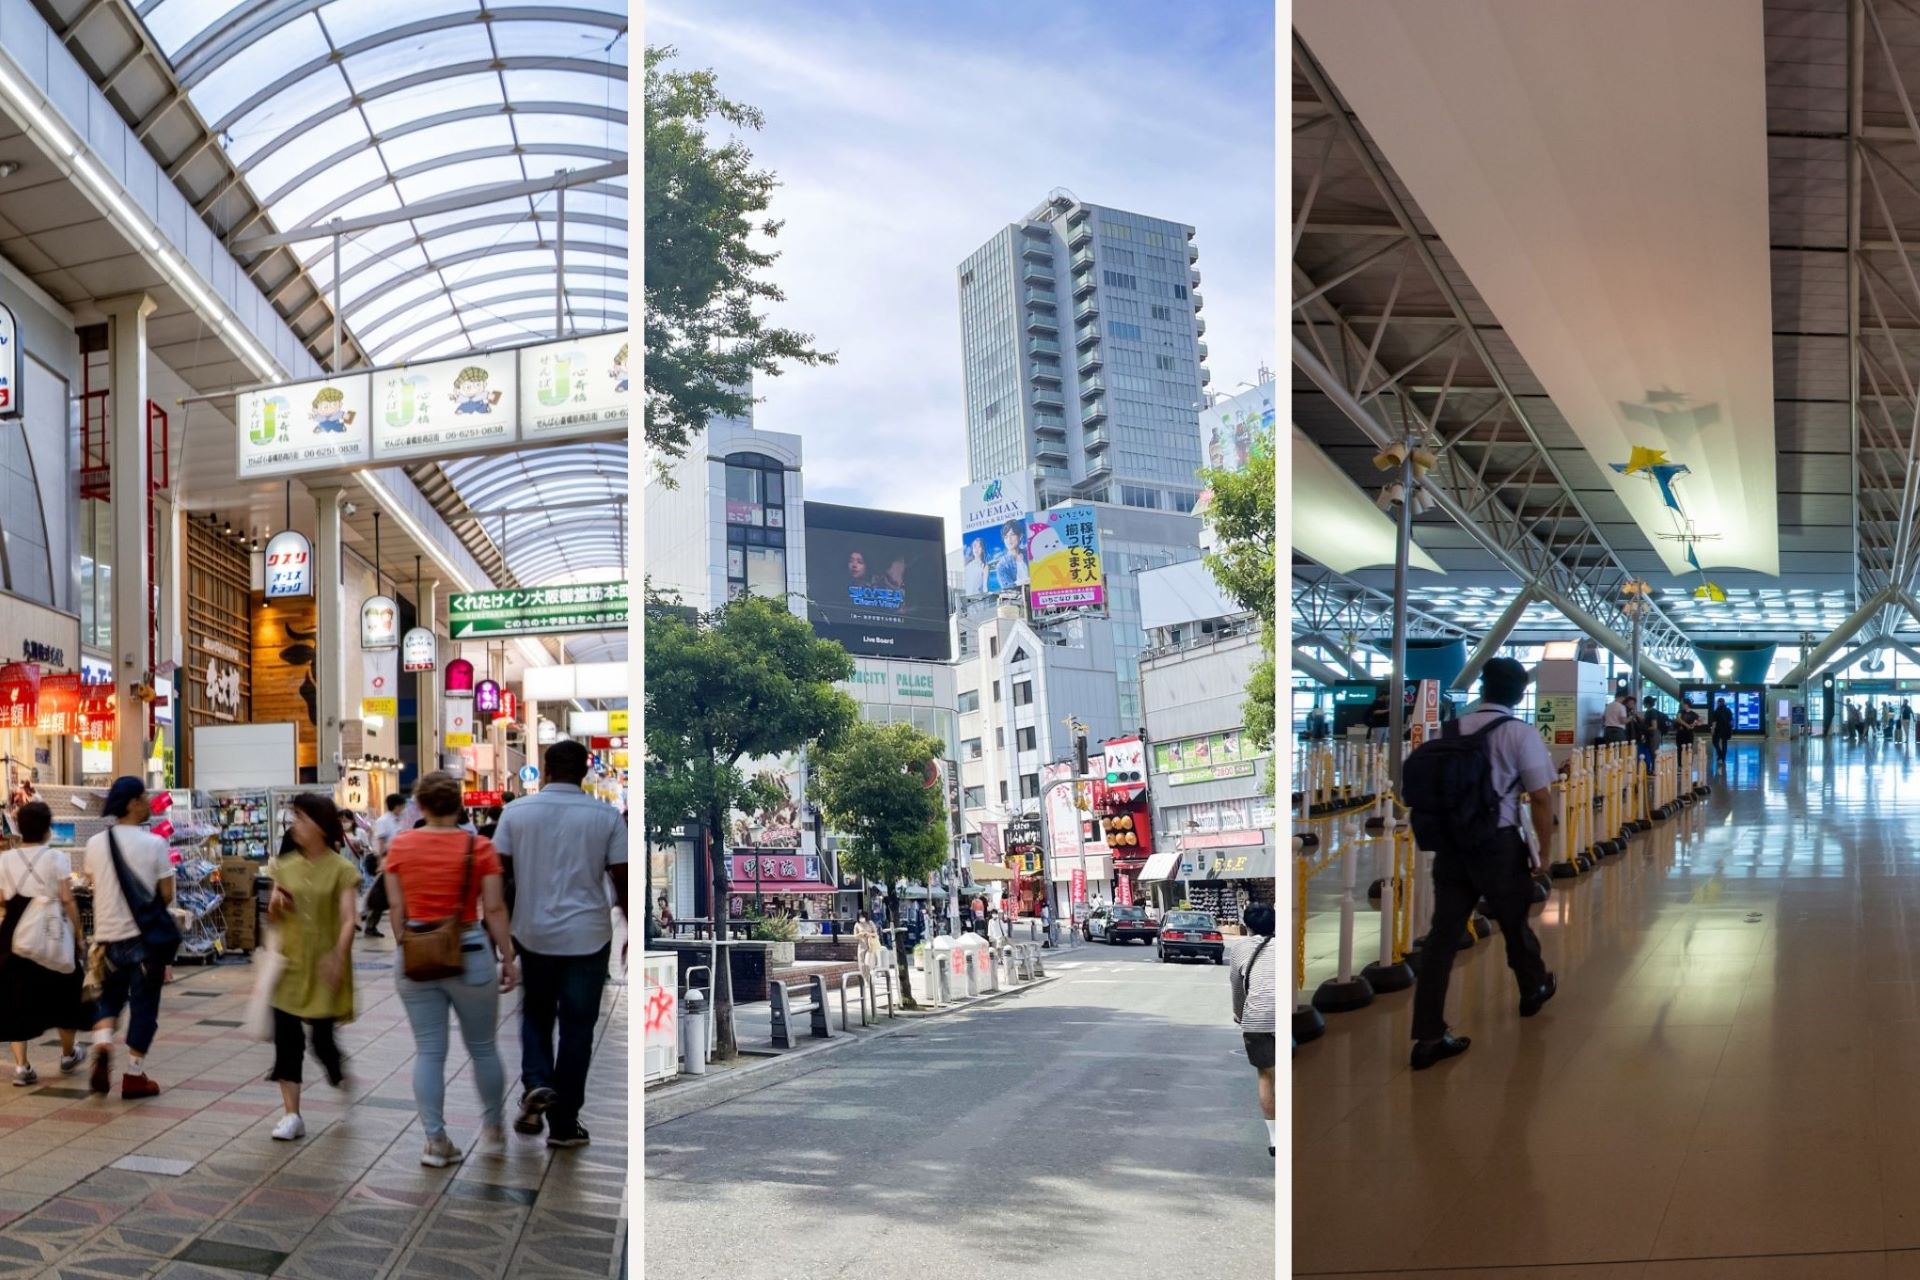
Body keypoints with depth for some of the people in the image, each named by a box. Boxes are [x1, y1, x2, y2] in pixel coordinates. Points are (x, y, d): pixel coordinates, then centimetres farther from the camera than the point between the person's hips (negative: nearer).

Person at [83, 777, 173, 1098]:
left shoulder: (96, 844, -1)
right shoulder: (154, 844, -12)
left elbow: (95, 886, 9)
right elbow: (166, 895, -8)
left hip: (108, 936, 3)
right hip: (144, 937, -3)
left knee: (110, 997, 22)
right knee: (143, 1006, 7)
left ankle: (102, 1045, -2)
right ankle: (134, 1076, 11)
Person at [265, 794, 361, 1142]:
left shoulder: (341, 870, -8)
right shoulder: (286, 866, 6)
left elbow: (349, 919, -14)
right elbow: (274, 917, 12)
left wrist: (338, 957, -27)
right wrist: (276, 905, -10)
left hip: (324, 967, -4)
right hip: (291, 964, 4)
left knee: (323, 1038, 3)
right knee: (286, 1038, -1)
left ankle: (340, 1075, 37)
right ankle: (291, 1115, 6)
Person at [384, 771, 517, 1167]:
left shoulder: (400, 845, -1)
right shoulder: (479, 847, -7)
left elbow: (397, 908, 2)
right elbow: (494, 909, -7)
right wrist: (508, 959, 1)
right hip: (470, 955, -2)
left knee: (428, 1052, 8)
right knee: (483, 1048, 13)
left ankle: (435, 1141, 10)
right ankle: (493, 1130, 26)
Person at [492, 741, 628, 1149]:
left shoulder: (516, 812, 0)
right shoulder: (607, 816, -4)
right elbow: (622, 881, -3)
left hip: (532, 932, 2)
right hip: (587, 936, -1)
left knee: (536, 1013, 22)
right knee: (577, 1027, 6)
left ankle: (536, 1084, 0)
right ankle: (564, 1124, 10)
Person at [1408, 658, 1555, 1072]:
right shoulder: (1520, 733, -5)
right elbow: (1540, 797, -8)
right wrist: (1546, 849, 3)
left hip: (1450, 842, 3)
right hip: (1498, 843, -3)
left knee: (1443, 933, 2)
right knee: (1514, 921, 21)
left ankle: (1429, 1036, 0)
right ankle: (1534, 988, 48)